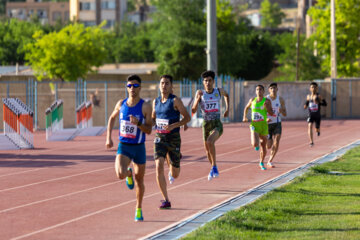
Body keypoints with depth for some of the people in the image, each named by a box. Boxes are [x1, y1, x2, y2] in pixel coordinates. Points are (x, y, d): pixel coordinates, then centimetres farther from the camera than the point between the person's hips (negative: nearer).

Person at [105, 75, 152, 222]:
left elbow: (149, 130, -10)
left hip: (139, 147, -1)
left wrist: (138, 123, -29)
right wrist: (108, 138, 12)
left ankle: (138, 209, 32)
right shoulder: (121, 104, 1)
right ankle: (129, 173, 15)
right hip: (123, 147, 1)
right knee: (120, 174, -24)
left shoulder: (145, 106, -9)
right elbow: (112, 118, 20)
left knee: (139, 181, 11)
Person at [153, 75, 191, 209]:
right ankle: (166, 201, -15)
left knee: (175, 174, 7)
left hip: (173, 138, -3)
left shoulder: (175, 101, -7)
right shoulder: (156, 102, 8)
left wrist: (173, 125, -21)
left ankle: (171, 171, 50)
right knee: (159, 166, -20)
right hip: (160, 138, 3)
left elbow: (187, 117, -7)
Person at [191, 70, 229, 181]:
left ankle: (214, 167, -21)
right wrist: (197, 100, -22)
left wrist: (227, 109, 16)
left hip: (217, 125, -3)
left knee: (210, 142, -32)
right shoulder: (200, 93, -3)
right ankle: (213, 169, 42)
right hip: (206, 125, 3)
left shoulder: (219, 91, -1)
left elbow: (226, 95, 25)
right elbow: (193, 110, -6)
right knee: (208, 150, 15)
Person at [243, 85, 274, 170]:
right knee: (255, 144, -21)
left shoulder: (267, 101, 0)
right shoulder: (252, 100, 7)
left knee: (263, 146, 9)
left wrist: (266, 107, -20)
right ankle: (256, 145, 19)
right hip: (254, 125, 0)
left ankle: (261, 163, 30)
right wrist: (244, 117, 11)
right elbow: (246, 108, 25)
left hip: (263, 125, 0)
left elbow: (271, 113, -3)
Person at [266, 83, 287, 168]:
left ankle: (270, 162, -4)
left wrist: (281, 111, -23)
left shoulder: (280, 99, -2)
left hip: (277, 124, 1)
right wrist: (265, 119, -23)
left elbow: (285, 114, 1)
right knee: (269, 146, 1)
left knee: (276, 144, -17)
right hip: (268, 124, -1)